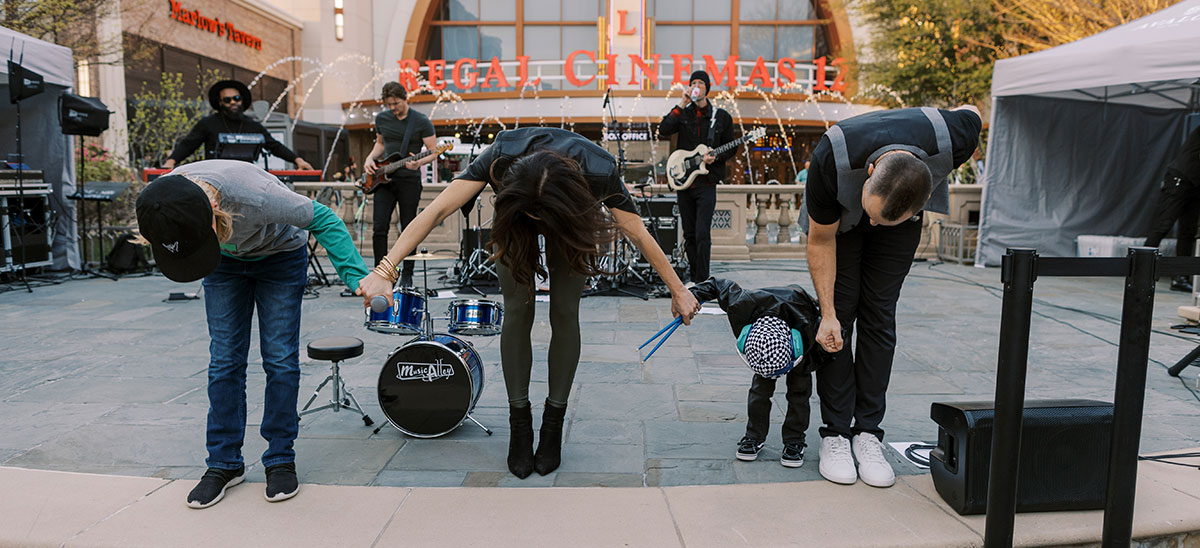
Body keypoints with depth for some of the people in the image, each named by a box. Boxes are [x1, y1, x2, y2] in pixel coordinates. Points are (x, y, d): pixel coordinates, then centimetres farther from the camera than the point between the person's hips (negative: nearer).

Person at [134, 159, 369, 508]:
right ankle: (224, 463, 9)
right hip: (226, 261, 4)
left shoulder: (256, 194, -44)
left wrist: (357, 276, -39)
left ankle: (280, 460, 6)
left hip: (280, 255, -3)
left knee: (280, 359, -7)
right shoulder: (161, 202, -29)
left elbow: (323, 220, -31)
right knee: (224, 361, -2)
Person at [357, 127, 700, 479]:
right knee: (517, 309, -8)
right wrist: (385, 270, -53)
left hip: (572, 221, 0)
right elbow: (438, 209, -45)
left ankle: (553, 423, 7)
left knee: (564, 312, -8)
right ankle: (520, 424, 6)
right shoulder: (503, 158, -41)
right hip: (514, 215, 0)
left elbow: (639, 234, -28)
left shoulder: (599, 172, -40)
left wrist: (678, 291, -22)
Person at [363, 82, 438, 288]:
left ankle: (407, 276, 13)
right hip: (384, 178, 4)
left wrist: (418, 162, -25)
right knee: (379, 228, -3)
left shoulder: (422, 122, -5)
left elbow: (433, 152, -5)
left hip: (409, 181, -3)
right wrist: (370, 158, 4)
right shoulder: (381, 118, 8)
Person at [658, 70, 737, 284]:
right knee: (689, 234, 9)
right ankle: (693, 278, 19)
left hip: (706, 183, -3)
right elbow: (663, 130, -10)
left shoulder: (722, 117, 6)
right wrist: (682, 105, -9)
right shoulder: (683, 114, 8)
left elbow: (732, 148, 10)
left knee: (702, 235, -13)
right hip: (683, 180, 3)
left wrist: (716, 157, -10)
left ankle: (702, 281, -8)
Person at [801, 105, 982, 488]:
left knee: (879, 315, -5)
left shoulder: (953, 141, -38)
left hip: (905, 215, 1)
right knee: (841, 313, -7)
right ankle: (835, 434, 1)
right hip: (837, 214, -1)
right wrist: (828, 313, -24)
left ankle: (868, 433, 3)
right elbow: (821, 241, -25)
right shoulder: (831, 161, -42)